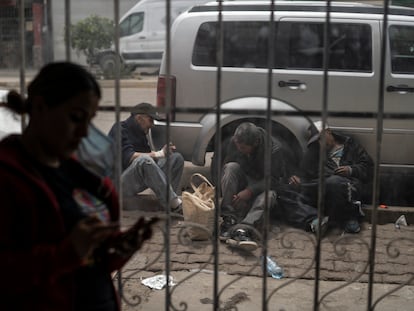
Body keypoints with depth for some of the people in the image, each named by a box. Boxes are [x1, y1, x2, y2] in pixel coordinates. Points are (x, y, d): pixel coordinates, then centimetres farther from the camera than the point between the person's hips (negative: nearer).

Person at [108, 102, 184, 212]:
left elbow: (148, 154, 14)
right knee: (143, 160, -39)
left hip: (140, 179, 9)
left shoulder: (139, 132, 18)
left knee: (176, 157, 0)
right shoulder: (120, 129, -9)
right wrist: (158, 154, -21)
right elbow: (128, 157, -24)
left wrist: (165, 152, -5)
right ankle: (175, 204, -37)